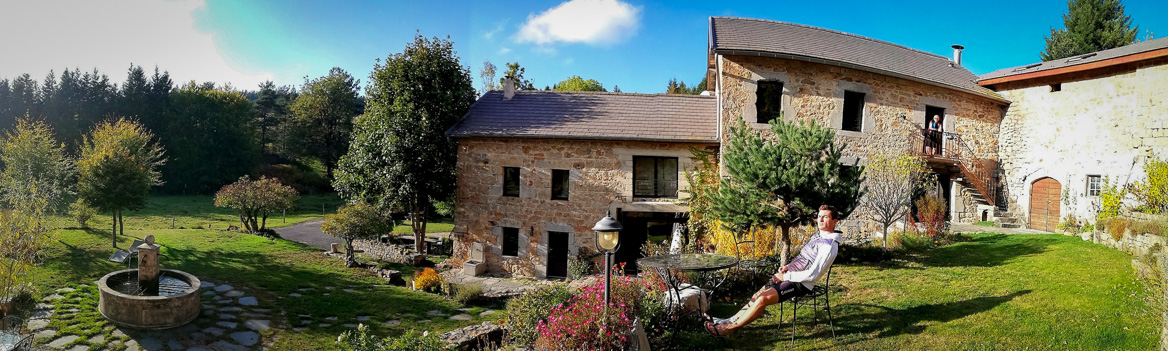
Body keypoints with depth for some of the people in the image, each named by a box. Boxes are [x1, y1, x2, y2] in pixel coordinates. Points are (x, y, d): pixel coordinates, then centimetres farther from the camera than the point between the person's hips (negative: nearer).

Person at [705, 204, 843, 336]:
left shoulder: (830, 246, -17)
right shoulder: (817, 236, 13)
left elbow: (812, 275, -23)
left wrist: (785, 276, -17)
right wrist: (787, 267, 7)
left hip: (800, 284, -9)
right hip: (788, 276, 9)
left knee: (763, 299, -20)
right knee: (758, 295, 3)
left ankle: (730, 328, -13)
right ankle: (731, 320, 8)